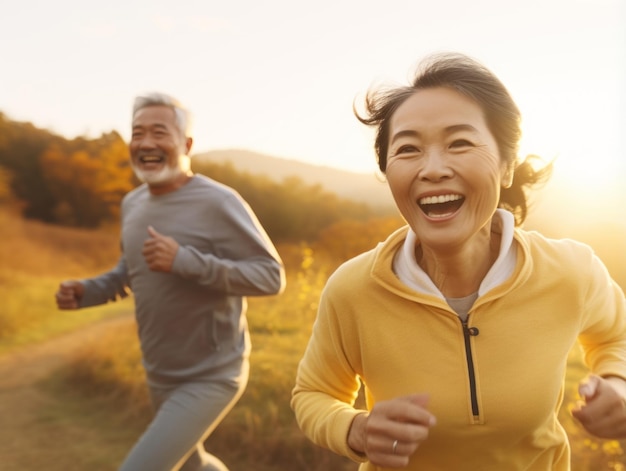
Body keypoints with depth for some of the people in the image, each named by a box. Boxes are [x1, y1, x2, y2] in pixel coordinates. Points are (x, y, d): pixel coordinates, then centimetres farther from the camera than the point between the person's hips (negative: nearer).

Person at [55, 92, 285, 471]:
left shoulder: (219, 203, -22)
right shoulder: (133, 204, 1)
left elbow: (271, 277, -23)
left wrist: (184, 260, -33)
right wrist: (84, 292, -5)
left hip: (211, 378, -8)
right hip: (161, 375, 8)